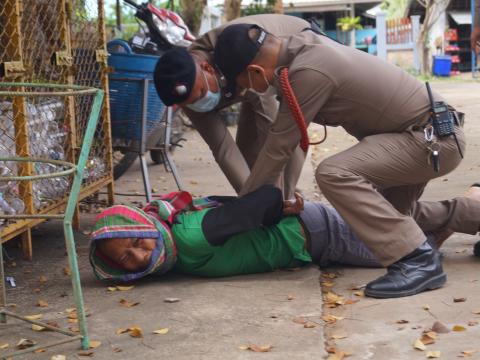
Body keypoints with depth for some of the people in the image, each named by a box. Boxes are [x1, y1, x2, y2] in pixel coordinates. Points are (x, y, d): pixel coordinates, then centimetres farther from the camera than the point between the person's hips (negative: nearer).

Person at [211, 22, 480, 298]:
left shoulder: (308, 72, -25)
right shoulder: (305, 48, 2)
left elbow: (280, 146, -17)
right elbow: (293, 137, 9)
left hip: (435, 138, -10)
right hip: (428, 131, 10)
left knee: (334, 174, -27)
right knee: (390, 214, 26)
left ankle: (419, 261, -20)